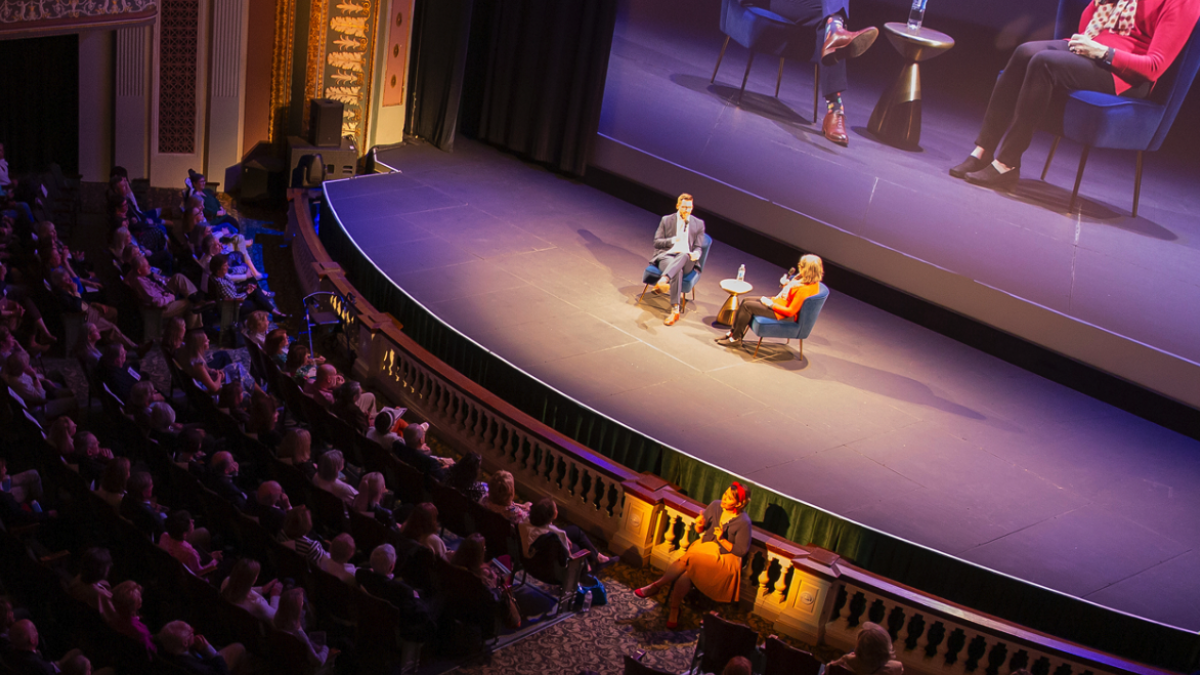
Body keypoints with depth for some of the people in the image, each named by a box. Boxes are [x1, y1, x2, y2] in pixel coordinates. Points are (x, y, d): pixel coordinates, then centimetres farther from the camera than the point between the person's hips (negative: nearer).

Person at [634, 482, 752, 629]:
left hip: (724, 559, -5)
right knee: (685, 574, -25)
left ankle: (657, 585, -13)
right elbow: (700, 530, 10)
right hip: (704, 546, 5)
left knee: (688, 560, -29)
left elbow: (741, 551, -10)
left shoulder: (743, 522, -16)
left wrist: (722, 540, -20)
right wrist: (700, 525, -13)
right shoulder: (716, 506, -1)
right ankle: (674, 612, -12)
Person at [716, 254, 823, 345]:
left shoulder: (805, 289, -31)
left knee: (747, 306, -13)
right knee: (746, 300, 9)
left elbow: (790, 311, -27)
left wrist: (770, 304, -19)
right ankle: (733, 331, 16)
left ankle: (735, 337, 2)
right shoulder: (809, 280, -2)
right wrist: (785, 284, -1)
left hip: (782, 314, -11)